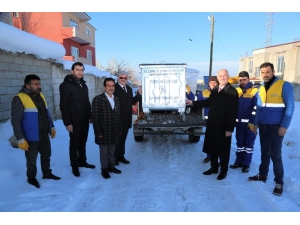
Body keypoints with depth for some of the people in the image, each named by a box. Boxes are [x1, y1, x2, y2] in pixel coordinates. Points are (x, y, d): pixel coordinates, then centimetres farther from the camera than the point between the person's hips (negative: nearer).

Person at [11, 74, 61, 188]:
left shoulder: (40, 96, 8)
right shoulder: (19, 99, -16)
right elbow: (16, 121, -17)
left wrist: (52, 127, 15)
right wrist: (20, 139, -18)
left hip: (44, 135, 7)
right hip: (31, 137, -7)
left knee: (46, 155, 20)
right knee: (32, 160, 10)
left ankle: (47, 173, 40)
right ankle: (31, 178, 33)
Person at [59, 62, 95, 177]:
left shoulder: (83, 84, 12)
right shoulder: (66, 85, -11)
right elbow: (64, 105, -15)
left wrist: (90, 116, 11)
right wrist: (67, 122, -19)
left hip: (85, 119, 7)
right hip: (74, 121, -6)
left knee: (83, 142, 16)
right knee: (74, 143, 5)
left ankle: (82, 161, 31)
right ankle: (74, 166, 19)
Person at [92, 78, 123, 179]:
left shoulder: (116, 99, 10)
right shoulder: (98, 99, -10)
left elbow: (118, 115, 11)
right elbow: (95, 117, -12)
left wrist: (120, 130, 8)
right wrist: (98, 132, -15)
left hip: (114, 131, 5)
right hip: (104, 131, -5)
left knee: (112, 151, 16)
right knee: (104, 151, 8)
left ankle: (111, 166, 31)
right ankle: (104, 169, 23)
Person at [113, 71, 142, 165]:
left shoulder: (129, 89, 13)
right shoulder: (114, 88, -13)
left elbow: (131, 102, 12)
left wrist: (139, 94, 4)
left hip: (126, 119, 7)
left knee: (122, 139, 18)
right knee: (116, 139, 6)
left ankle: (121, 156, 32)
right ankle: (114, 158, 21)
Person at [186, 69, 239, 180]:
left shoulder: (232, 91, -13)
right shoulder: (215, 90, 7)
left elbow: (233, 112, -16)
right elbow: (208, 102, 19)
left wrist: (229, 128, -18)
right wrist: (193, 102, 18)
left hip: (223, 127, -6)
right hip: (212, 125, 6)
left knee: (223, 149, 9)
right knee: (212, 147, 16)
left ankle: (224, 170, 28)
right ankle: (214, 167, 34)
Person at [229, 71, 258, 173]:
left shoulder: (255, 91, -6)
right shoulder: (236, 91, 8)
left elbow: (256, 108, -11)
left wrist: (252, 122, -16)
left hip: (250, 123, -4)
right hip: (239, 122, 5)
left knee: (249, 143, 7)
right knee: (239, 143, 13)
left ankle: (246, 163, 17)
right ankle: (239, 161, 24)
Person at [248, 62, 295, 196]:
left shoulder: (284, 86, -10)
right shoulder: (261, 89, 8)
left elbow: (290, 107, -12)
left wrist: (284, 126, -16)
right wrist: (256, 123, 11)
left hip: (276, 127, -5)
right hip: (263, 126, 5)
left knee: (275, 154, 0)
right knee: (265, 152, 14)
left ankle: (279, 182, 14)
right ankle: (262, 175, 27)